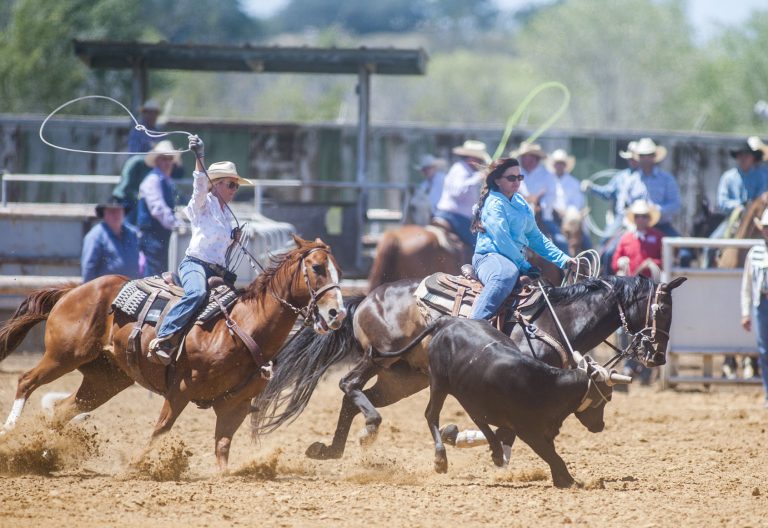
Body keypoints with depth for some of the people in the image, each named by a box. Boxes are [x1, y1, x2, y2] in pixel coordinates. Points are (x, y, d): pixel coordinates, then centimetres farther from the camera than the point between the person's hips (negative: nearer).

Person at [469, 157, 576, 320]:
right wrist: (524, 266, -16)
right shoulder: (494, 204, -8)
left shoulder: (521, 203, 19)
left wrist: (563, 259, 16)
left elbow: (535, 237, 23)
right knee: (506, 274, -42)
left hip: (516, 260, 10)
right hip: (490, 256, -10)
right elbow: (502, 241, -16)